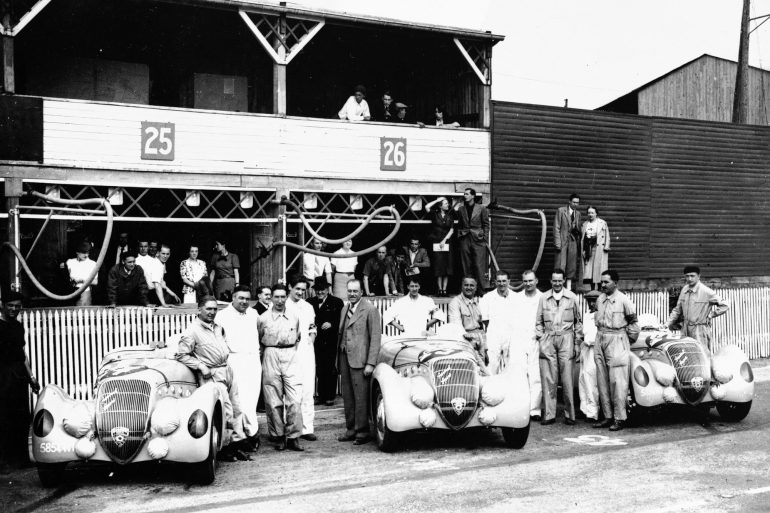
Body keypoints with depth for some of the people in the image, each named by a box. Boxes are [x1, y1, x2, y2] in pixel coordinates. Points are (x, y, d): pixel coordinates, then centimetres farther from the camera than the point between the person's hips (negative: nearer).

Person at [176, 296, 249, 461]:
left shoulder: (217, 327, 14)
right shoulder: (192, 331, -10)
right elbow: (181, 355, -12)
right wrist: (201, 367, -17)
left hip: (228, 369, 8)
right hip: (212, 374, -8)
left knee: (237, 409, 8)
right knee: (227, 412, -10)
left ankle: (237, 444, 17)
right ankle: (223, 448, 4)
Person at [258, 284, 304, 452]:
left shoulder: (295, 317, 9)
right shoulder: (263, 318, 3)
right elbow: (257, 340, 13)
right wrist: (266, 352, 10)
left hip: (291, 356, 1)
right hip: (271, 357, -1)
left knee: (294, 400, -7)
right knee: (273, 401, 2)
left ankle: (293, 437, -1)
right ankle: (278, 436, 12)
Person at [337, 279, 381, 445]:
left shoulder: (370, 310, -6)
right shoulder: (345, 309, 17)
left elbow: (375, 338, -10)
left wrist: (370, 363, -15)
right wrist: (338, 359, 11)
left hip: (359, 358, -7)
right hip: (344, 357, 7)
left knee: (360, 396, -5)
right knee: (347, 396, 10)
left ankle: (362, 432, 2)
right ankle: (351, 430, 19)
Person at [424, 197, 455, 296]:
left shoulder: (450, 216, 12)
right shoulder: (435, 214, 5)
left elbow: (451, 230, 6)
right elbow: (427, 207, -12)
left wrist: (444, 240, -6)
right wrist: (437, 200, -4)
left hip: (446, 243, 2)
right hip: (436, 243, -2)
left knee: (446, 267, -2)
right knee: (438, 267, -5)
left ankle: (444, 289, 0)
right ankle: (439, 289, -3)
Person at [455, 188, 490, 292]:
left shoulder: (481, 208, 3)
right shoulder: (461, 209, 10)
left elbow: (486, 224, 4)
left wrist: (484, 239, -2)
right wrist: (459, 236, 7)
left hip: (478, 240, -3)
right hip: (465, 240, 3)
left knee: (479, 266, -7)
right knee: (466, 267, 2)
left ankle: (482, 290, -2)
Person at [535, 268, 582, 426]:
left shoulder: (572, 298, 5)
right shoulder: (544, 298, 8)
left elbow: (578, 321, 10)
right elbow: (539, 321, 14)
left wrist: (577, 342, 6)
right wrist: (540, 338, 5)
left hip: (566, 338, -1)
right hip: (548, 339, 1)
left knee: (567, 379, -2)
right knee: (548, 379, -1)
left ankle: (569, 414, 7)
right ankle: (549, 414, 5)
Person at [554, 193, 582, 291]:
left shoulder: (578, 213, 13)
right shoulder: (561, 210, -2)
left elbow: (578, 229, 15)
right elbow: (556, 228, -5)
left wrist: (578, 242, 7)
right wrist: (558, 243, -12)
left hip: (573, 242, 5)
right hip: (563, 241, -5)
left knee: (572, 266, 5)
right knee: (560, 265, -7)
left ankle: (568, 288, 11)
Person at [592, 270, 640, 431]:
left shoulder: (623, 300, -7)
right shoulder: (599, 299, 10)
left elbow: (633, 321, -1)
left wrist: (630, 338, 2)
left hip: (617, 341, -6)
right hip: (600, 340, 6)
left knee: (617, 381, -6)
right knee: (602, 381, 7)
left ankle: (619, 419, -1)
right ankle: (608, 416, 15)